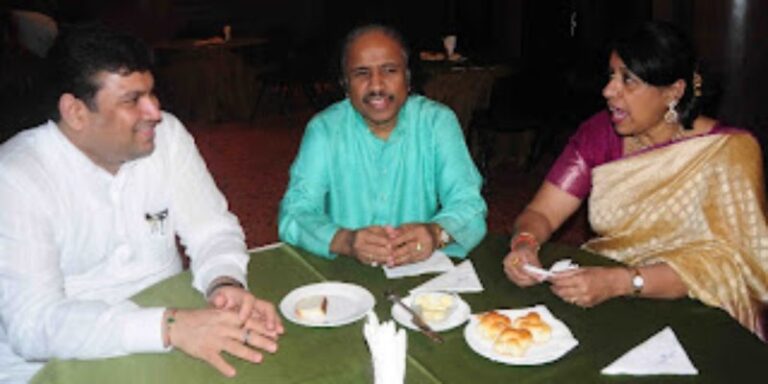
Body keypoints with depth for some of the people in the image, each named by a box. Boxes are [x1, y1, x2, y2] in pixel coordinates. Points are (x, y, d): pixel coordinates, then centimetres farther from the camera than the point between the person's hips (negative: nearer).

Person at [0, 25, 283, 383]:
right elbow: (33, 325, -25)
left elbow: (213, 229, 0)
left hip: (164, 347, 4)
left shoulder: (167, 134, -3)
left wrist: (224, 282, -23)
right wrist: (170, 326, -37)